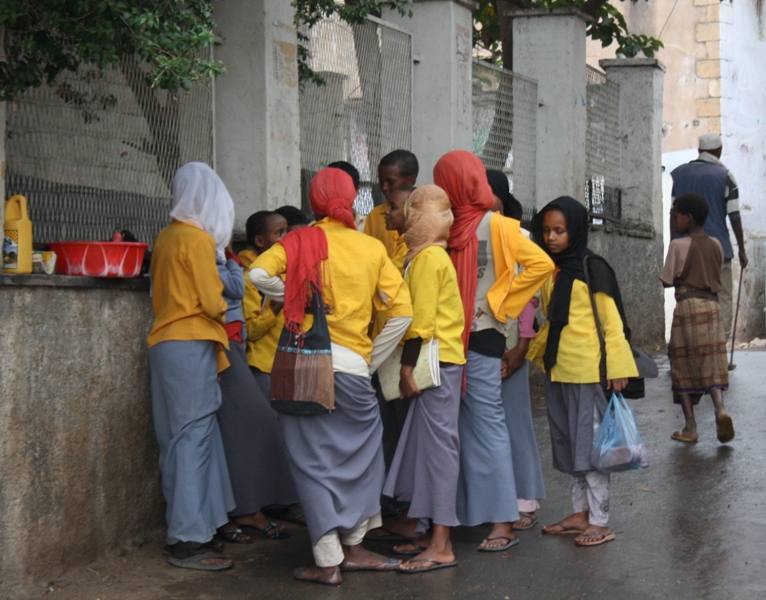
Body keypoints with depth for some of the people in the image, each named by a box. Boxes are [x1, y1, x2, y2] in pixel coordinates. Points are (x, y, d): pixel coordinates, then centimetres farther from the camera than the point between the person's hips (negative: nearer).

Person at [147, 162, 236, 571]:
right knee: (193, 436, -7)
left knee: (180, 437, 11)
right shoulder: (198, 239, -11)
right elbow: (212, 302, -13)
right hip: (190, 345, -9)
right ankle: (188, 541, -6)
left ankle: (187, 531, 16)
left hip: (165, 341, 9)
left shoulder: (167, 237, 13)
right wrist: (224, 306, 7)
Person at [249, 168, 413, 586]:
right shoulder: (372, 248, 6)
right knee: (361, 456, 18)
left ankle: (328, 561, 4)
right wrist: (372, 361, 10)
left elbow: (259, 274, -14)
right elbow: (402, 311, 4)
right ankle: (353, 548, 22)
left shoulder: (302, 241, 2)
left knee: (314, 461, 5)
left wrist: (291, 300, 2)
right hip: (352, 367, 1)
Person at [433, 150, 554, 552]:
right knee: (461, 427, 10)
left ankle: (502, 523, 0)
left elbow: (542, 264, -15)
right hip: (453, 337, 6)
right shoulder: (456, 227, 9)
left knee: (486, 425, -4)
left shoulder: (494, 225, -7)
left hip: (480, 336, -6)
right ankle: (465, 512, 19)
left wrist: (497, 302, -12)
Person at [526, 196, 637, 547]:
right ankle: (580, 514, 21)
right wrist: (532, 352, 11)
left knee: (590, 443, -3)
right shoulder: (550, 272, 12)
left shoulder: (592, 269, -8)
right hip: (557, 370, 7)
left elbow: (611, 321, -9)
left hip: (587, 370, -7)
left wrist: (617, 368, -14)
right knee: (567, 444, 12)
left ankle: (600, 522, 3)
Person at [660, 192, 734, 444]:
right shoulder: (716, 245, 8)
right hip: (712, 305, 4)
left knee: (684, 368, 3)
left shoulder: (678, 246, -8)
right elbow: (718, 278, 16)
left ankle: (690, 427, 3)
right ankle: (720, 407, -20)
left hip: (687, 306, -4)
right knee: (712, 364, 6)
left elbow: (666, 280, -7)